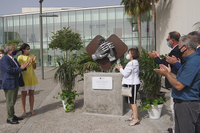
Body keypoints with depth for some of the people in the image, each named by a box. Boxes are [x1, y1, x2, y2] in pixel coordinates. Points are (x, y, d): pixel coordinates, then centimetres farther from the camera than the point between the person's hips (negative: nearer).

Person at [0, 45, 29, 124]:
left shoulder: (13, 59, 17)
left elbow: (18, 68, 17)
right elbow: (9, 69, -24)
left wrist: (24, 66, -1)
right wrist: (20, 68, -18)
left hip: (15, 83, 10)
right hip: (9, 83, -10)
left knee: (13, 101, 16)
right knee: (10, 102, -2)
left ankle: (12, 115, 27)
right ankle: (9, 118, 9)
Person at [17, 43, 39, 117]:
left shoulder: (32, 56, 5)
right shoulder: (20, 57, -6)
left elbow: (34, 67, 2)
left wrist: (33, 61, -15)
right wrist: (28, 61, -24)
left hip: (32, 77, 4)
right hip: (24, 78, -4)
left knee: (31, 94, 9)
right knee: (23, 94, 4)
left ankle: (31, 109, 20)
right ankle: (23, 111, 15)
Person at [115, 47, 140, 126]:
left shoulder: (131, 63, -19)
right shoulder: (135, 62, 15)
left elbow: (125, 74, -18)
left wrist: (120, 69, -2)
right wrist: (121, 68, 14)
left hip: (132, 84, -11)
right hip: (131, 84, 11)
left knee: (132, 101, -3)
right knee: (129, 101, 19)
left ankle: (136, 119, 5)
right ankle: (134, 115, 32)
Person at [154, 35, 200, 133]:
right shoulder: (190, 60, 12)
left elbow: (179, 86, -24)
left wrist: (166, 74, -11)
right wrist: (169, 73, 12)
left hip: (187, 105, -10)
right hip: (181, 103, 10)